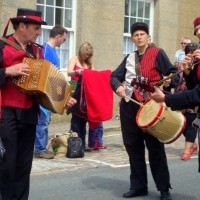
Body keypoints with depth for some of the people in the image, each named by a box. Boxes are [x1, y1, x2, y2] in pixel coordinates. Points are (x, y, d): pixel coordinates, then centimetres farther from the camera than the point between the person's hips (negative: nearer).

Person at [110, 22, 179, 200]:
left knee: (155, 147, -1)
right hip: (129, 105, 5)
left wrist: (168, 81, -26)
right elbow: (115, 76, 14)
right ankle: (138, 186, 19)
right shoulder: (129, 58, 15)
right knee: (132, 146, 8)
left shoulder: (157, 53, 0)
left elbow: (174, 74, -4)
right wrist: (118, 86, -8)